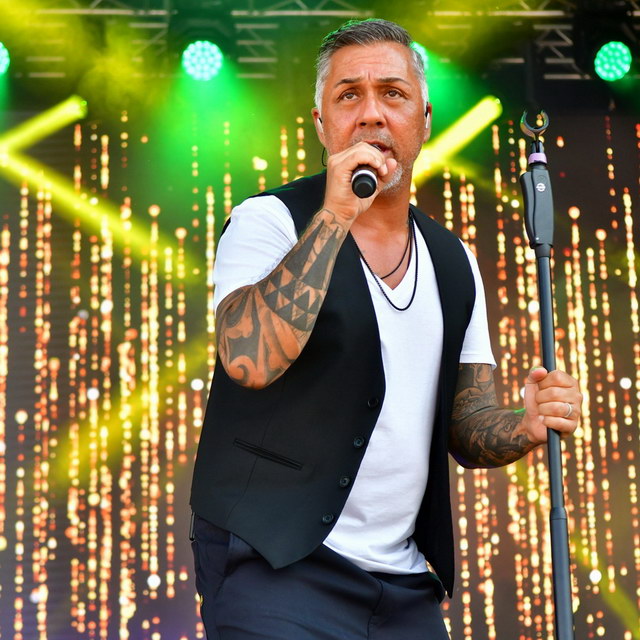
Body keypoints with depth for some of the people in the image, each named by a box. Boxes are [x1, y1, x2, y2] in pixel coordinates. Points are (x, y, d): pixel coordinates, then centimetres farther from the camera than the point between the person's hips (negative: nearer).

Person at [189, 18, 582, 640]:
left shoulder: (455, 263, 11)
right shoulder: (269, 220, -6)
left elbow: (465, 428, 12)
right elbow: (250, 359, -24)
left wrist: (527, 425, -10)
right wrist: (335, 214, -23)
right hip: (278, 566, -5)